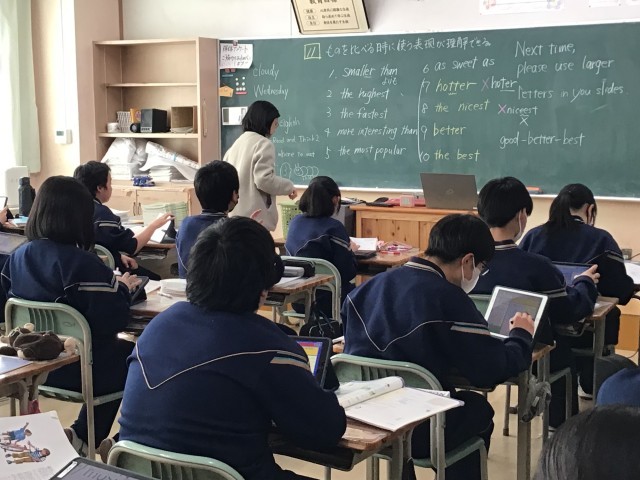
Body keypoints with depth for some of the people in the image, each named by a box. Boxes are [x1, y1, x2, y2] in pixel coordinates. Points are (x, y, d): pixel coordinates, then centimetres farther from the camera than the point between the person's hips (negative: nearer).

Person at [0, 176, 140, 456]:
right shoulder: (83, 263, -24)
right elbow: (112, 321, -26)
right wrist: (122, 287, -7)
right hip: (78, 369, -7)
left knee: (117, 349, 29)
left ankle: (83, 437, 31)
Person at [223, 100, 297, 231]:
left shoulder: (237, 142, 15)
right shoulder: (263, 143, -9)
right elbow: (264, 179, -18)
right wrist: (289, 186, -3)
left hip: (234, 214, 8)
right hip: (255, 217, -8)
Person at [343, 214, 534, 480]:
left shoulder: (370, 286, 3)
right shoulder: (448, 299, -16)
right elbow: (493, 370, -13)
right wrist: (521, 334, 8)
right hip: (416, 429, -6)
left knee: (464, 401, 32)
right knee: (478, 408, 26)